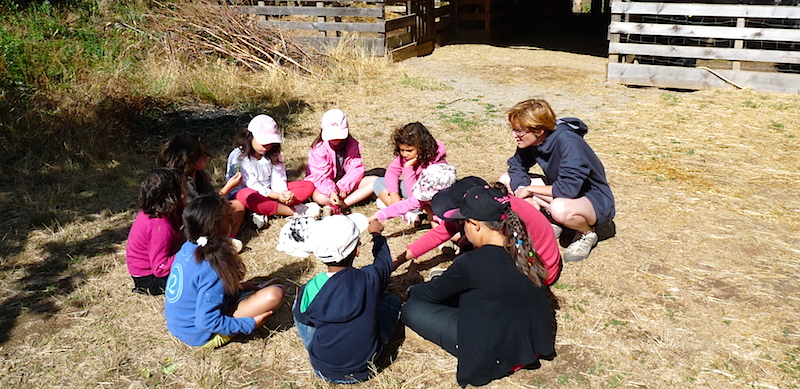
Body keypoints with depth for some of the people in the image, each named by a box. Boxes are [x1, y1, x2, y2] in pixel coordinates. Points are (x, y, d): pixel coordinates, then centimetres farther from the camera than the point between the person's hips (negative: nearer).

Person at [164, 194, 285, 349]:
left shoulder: (188, 248, -5)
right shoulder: (211, 269, -30)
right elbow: (207, 322, -28)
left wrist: (238, 286, 10)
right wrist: (249, 324, -18)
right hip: (200, 336, -8)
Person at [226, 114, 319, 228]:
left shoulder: (273, 154, 7)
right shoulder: (238, 156, -13)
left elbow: (278, 180, -2)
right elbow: (252, 185, -19)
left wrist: (284, 193, -27)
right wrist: (276, 196, -31)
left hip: (270, 191, 6)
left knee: (309, 186, -9)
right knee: (249, 197, -44)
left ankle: (264, 213, -29)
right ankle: (295, 211, -31)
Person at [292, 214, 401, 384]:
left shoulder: (310, 290, -18)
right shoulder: (370, 278, -18)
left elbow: (302, 317, 4)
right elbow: (384, 260, 6)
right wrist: (376, 233, 26)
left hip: (323, 370, 0)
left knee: (298, 305, 16)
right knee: (391, 301, 16)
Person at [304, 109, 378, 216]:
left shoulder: (352, 144, -5)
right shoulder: (319, 148, -16)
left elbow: (357, 168, -10)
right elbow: (321, 176, -22)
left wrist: (343, 186, -26)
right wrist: (331, 192, -42)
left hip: (345, 183, 5)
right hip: (326, 185, -5)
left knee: (375, 181, -20)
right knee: (320, 197, -40)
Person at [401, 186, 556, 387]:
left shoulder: (471, 263, -22)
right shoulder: (523, 251, -3)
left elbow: (433, 293, -5)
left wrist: (412, 291, 19)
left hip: (498, 355, -8)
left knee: (411, 310, -2)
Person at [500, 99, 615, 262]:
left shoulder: (567, 142, -31)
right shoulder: (531, 141, -11)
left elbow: (569, 189, -34)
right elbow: (516, 167, 1)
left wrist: (530, 189, -22)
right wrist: (528, 200, -16)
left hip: (597, 201, -7)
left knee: (560, 209, -42)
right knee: (506, 180, -4)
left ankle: (587, 233, -7)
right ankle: (553, 223, 3)